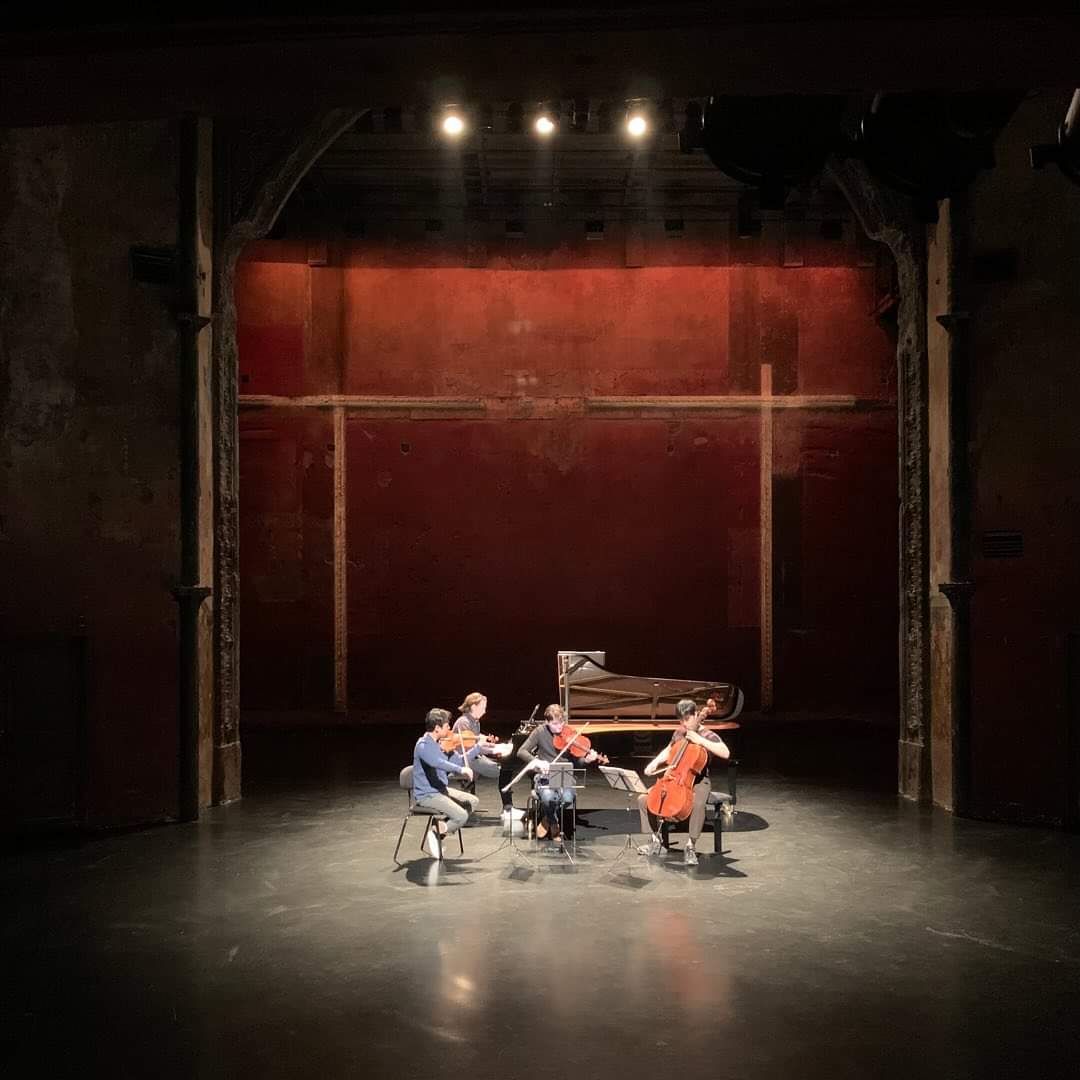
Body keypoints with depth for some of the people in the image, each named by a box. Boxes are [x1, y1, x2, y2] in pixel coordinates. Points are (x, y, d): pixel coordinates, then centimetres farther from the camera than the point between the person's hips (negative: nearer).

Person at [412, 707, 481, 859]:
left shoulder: (439, 744, 9)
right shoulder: (423, 745, -19)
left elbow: (459, 761, 16)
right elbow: (437, 763, -38)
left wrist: (478, 747, 11)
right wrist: (461, 769, -42)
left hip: (441, 790, 10)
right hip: (426, 795, -10)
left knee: (473, 802, 12)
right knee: (461, 816, -22)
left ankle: (441, 828, 9)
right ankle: (436, 835, -2)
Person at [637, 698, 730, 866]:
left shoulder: (708, 736, -7)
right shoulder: (678, 734, 10)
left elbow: (726, 753, -25)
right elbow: (667, 752, 26)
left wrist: (701, 740, -27)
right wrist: (654, 763, 7)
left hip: (699, 782, -6)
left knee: (697, 804, -40)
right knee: (643, 798, -9)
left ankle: (691, 847, -23)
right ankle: (656, 841, 4)